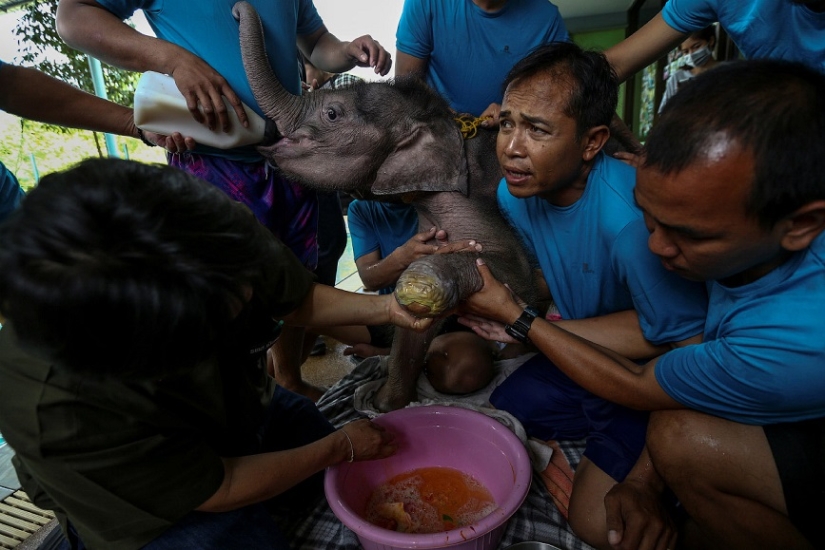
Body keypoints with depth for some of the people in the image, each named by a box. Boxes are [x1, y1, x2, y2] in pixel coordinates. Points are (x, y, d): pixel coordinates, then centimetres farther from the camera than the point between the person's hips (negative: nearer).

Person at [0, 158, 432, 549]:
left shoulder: (216, 237, -32)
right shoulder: (54, 413, -41)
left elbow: (299, 301, -10)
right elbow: (218, 491, -26)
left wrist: (387, 308, -25)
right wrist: (341, 447, -16)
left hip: (245, 409, 4)